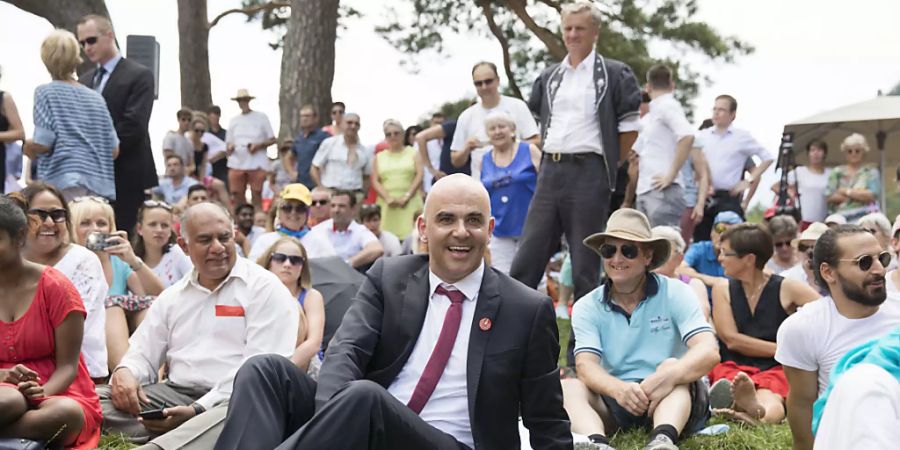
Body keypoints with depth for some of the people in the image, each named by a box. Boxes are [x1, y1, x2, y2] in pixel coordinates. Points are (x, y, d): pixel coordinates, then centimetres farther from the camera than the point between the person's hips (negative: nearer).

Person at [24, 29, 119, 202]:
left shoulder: (45, 92, 1)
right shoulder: (96, 98, 12)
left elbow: (43, 143, -9)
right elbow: (113, 150, 10)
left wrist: (27, 147, 12)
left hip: (63, 183, -4)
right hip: (99, 186, 4)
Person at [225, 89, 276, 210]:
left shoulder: (261, 117, 5)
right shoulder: (234, 120, 16)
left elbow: (272, 139, 5)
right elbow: (228, 142, 20)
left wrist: (258, 145, -12)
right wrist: (229, 148, -3)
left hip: (257, 163, -3)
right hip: (237, 163, 3)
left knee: (256, 196, -5)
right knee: (237, 196, 0)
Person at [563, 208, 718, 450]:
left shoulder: (675, 293, -2)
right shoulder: (587, 307, 3)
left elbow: (708, 351, -16)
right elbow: (586, 366, -12)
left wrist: (670, 376, -39)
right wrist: (618, 388, -37)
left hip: (675, 401, -1)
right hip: (614, 403, 2)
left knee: (673, 366, -30)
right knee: (567, 387, -24)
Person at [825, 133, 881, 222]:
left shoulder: (871, 173, 9)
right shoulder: (836, 172, 12)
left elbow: (872, 195, -5)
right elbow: (829, 197, 0)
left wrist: (847, 191, -3)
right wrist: (860, 194, -4)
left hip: (864, 219, -1)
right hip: (841, 219, 1)